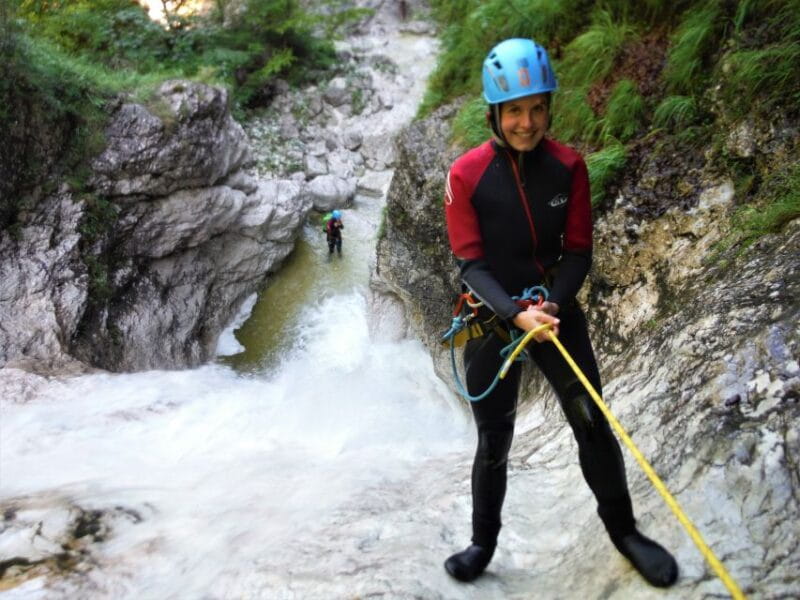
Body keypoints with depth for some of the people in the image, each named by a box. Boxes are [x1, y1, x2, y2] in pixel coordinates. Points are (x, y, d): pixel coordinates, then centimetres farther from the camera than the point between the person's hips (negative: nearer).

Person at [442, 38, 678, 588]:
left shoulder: (568, 166, -5)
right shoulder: (466, 175, -13)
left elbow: (578, 251, -3)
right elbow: (471, 263, -13)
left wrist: (555, 304, -19)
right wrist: (515, 314, -27)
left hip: (557, 310, 2)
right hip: (492, 318, -2)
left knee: (593, 424, 6)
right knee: (493, 441, 10)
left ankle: (623, 528, 29)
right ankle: (484, 542, 30)